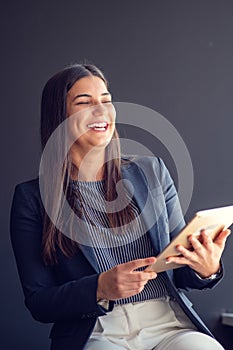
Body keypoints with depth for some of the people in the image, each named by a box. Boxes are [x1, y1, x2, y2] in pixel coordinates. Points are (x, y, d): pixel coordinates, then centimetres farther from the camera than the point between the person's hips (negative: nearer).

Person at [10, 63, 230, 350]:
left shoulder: (152, 172, 11)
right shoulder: (32, 197, 2)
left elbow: (180, 271, 14)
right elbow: (37, 302, 0)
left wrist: (207, 269, -10)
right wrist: (100, 289, -17)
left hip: (169, 325, 3)